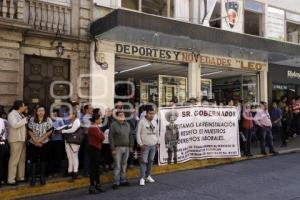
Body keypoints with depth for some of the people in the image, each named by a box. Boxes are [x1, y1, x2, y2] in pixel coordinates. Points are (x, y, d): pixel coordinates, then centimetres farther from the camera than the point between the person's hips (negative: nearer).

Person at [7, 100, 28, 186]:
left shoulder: (21, 115, 18)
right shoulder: (12, 114, -8)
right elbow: (14, 125, -23)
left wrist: (28, 120, 8)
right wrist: (25, 120, -17)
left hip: (22, 139, 9)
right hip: (16, 140, -9)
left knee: (22, 159, 12)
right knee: (14, 159, -7)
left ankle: (21, 177, 20)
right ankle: (11, 180, -2)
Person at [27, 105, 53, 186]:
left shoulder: (48, 120, -2)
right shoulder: (32, 120, 3)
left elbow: (49, 131, -7)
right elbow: (30, 131, 0)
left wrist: (40, 140, -13)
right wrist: (35, 141, -11)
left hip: (44, 143, 0)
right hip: (33, 144, 1)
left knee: (43, 160, 6)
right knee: (33, 160, 1)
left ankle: (42, 177, 16)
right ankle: (33, 178, 7)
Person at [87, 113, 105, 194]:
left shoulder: (96, 127, 13)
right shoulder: (93, 128, -18)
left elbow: (101, 138, 14)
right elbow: (101, 138, -18)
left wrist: (99, 139, -5)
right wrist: (101, 134, 0)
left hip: (96, 149, 10)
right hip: (93, 149, -10)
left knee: (97, 167, 14)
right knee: (93, 167, -4)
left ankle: (97, 185, 23)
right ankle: (92, 187, 3)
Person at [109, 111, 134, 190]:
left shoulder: (127, 125, 13)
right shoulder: (113, 125, -6)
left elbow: (130, 136, 18)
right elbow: (111, 138, -10)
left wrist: (131, 146, 12)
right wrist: (113, 149, -14)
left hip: (126, 148, 6)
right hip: (118, 148, -6)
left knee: (124, 165, 12)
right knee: (117, 166, -4)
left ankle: (123, 180, 21)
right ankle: (116, 182, 2)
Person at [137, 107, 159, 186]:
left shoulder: (155, 122, 10)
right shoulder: (142, 122, -7)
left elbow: (157, 133, 19)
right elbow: (138, 134, -7)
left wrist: (158, 143, 14)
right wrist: (140, 144, -10)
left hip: (153, 146, 5)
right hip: (145, 146, -5)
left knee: (151, 161, 12)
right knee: (144, 162, -7)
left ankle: (148, 176, 24)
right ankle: (142, 178, -3)